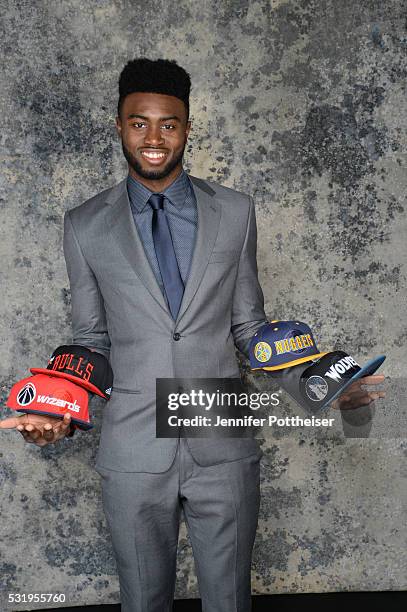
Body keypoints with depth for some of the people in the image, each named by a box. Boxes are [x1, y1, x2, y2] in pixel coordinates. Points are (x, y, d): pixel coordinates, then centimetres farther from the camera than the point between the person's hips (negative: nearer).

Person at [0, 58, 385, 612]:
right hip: (133, 455, 0)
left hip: (224, 447, 0)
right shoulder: (86, 225, 1)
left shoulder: (235, 212, 1)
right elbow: (91, 341, 6)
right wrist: (63, 411, -11)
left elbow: (248, 326, 6)